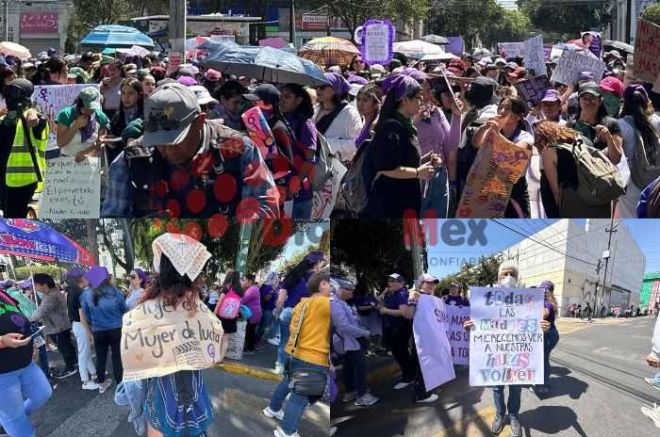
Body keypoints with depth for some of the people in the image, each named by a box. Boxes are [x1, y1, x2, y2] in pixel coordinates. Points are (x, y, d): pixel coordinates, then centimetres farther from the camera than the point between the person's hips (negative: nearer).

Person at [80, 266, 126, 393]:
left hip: (98, 331, 2)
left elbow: (86, 315, 0)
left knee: (100, 358, 14)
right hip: (116, 329, -1)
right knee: (117, 357, 6)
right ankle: (120, 384, 12)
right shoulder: (115, 292, -12)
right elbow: (124, 309, 0)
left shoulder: (86, 295, -10)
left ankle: (101, 383, 27)